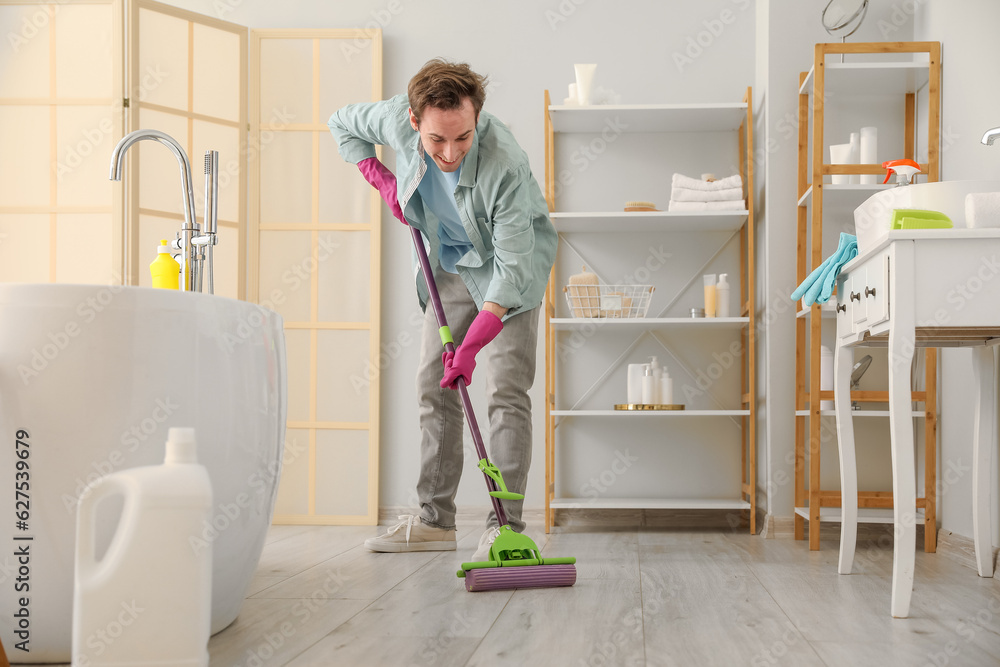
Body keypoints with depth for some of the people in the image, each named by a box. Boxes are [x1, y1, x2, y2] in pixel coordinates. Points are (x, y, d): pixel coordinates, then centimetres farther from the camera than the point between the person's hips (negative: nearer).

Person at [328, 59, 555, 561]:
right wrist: (383, 182, -8)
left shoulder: (505, 165, -37)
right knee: (433, 387, 4)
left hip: (510, 265, -5)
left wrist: (471, 344, -38)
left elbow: (512, 265, -33)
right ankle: (434, 521, 9)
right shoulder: (397, 117, -22)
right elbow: (343, 124, 2)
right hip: (449, 265, 6)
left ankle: (506, 524, -12)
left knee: (506, 391, -14)